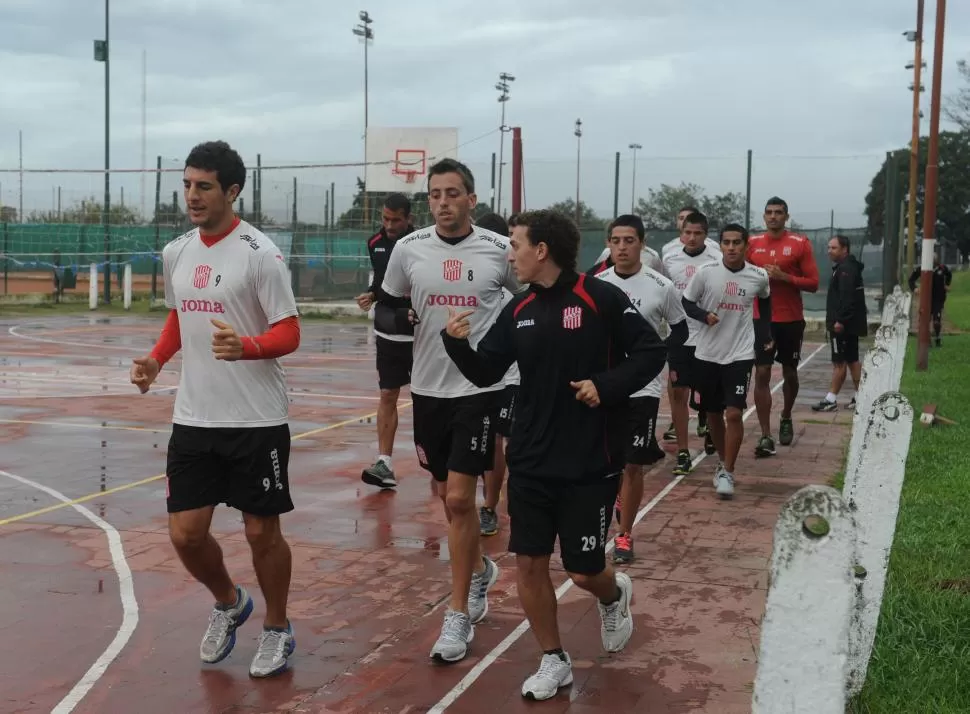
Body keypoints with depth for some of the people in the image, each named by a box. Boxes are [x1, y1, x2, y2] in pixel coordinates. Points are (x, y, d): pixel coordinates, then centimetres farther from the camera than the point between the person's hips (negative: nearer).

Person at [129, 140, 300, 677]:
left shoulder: (259, 252, -12)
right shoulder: (175, 253, 7)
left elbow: (288, 334, -13)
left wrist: (244, 346, -32)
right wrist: (155, 359, 5)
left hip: (257, 421, -5)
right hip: (192, 418, 5)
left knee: (261, 530, 5)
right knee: (185, 533, 5)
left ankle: (277, 629, 28)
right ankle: (228, 603, 34)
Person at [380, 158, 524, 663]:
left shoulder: (500, 250, -6)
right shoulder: (408, 249, 0)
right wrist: (399, 317, -1)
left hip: (480, 387, -3)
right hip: (428, 388, 4)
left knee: (459, 498, -9)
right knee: (450, 497, 15)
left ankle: (459, 615, 2)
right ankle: (480, 570, 41)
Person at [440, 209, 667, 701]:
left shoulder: (600, 299, -11)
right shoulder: (518, 311, 5)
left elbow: (651, 352, -8)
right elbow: (485, 373, 7)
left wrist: (606, 386, -19)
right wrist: (457, 341, -11)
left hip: (590, 464, -5)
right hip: (530, 462, 5)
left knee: (583, 571, 2)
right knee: (528, 563, 4)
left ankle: (614, 595, 39)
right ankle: (554, 661, 22)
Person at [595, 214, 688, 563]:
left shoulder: (661, 287, -8)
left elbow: (680, 330, 3)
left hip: (641, 389, -3)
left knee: (632, 464, -1)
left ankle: (625, 534, 13)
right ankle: (617, 498, 42)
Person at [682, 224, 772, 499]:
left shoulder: (759, 277, -4)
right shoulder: (706, 273, -8)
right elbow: (686, 302, 2)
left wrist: (765, 333, 15)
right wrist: (704, 315, -17)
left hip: (740, 354, -1)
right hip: (708, 353, 1)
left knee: (733, 413, -12)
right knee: (713, 413, 13)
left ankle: (728, 473, -1)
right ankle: (723, 462, 34)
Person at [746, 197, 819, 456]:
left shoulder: (800, 244, -3)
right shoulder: (752, 243, 5)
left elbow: (813, 283, -5)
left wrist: (784, 277, -17)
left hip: (791, 320, -1)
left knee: (790, 372, 14)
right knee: (761, 374, -7)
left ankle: (786, 418, 39)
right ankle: (766, 436, -7)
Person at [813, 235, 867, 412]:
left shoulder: (846, 269, -15)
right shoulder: (846, 267, 18)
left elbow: (846, 297, -25)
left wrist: (840, 320, -26)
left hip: (843, 324, -11)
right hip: (850, 324, 11)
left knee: (839, 362, -7)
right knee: (852, 359, 13)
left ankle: (830, 400, -5)